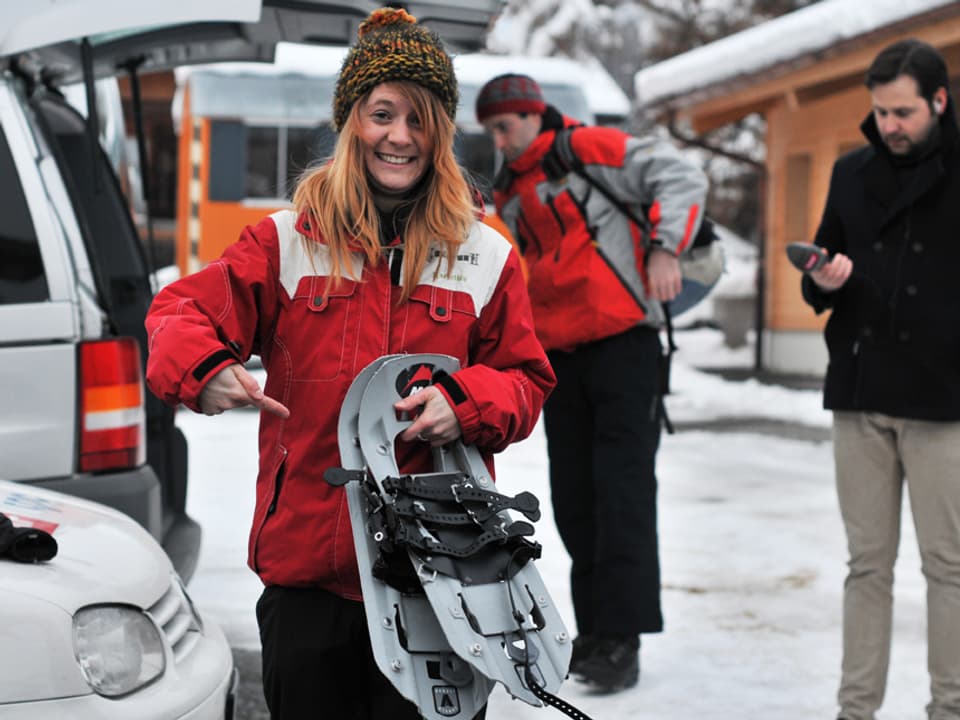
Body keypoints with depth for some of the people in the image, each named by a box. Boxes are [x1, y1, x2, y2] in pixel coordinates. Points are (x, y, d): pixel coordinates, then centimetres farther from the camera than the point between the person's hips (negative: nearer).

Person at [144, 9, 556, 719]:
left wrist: (465, 400, -14)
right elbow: (183, 310, 0)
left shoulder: (486, 256, 6)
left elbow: (526, 381, 8)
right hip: (306, 559, 1)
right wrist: (205, 368, -23)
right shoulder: (287, 242, 4)